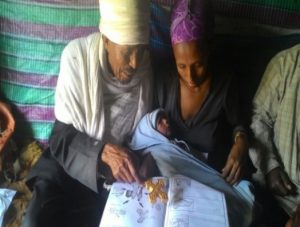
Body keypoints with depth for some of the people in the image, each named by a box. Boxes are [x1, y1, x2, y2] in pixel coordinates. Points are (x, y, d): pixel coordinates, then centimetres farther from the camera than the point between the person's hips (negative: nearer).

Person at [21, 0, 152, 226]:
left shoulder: (151, 65, -11)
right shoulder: (77, 56, -18)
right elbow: (61, 137, -15)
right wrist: (104, 152, -32)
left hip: (120, 173, 2)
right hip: (73, 160, -1)